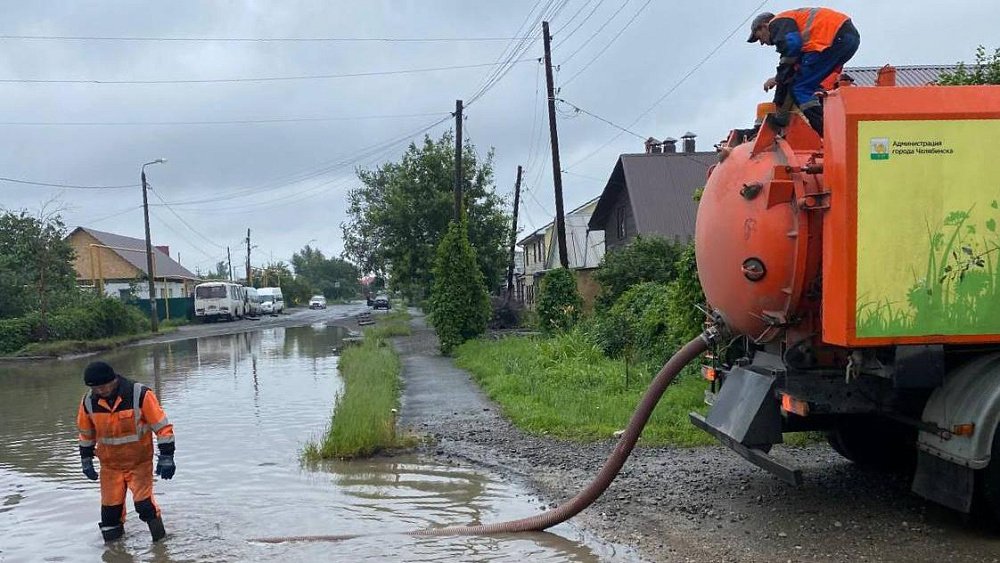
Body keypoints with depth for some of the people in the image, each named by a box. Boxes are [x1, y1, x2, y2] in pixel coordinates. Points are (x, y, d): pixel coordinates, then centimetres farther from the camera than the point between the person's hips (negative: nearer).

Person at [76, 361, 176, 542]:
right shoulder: (89, 401, -6)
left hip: (140, 462, -4)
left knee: (144, 503, -11)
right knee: (110, 506, 6)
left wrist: (166, 458, -13)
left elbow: (163, 427, -14)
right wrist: (86, 461, 16)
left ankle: (160, 540, 9)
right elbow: (86, 433, 12)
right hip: (109, 465, 4)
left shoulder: (140, 395, -19)